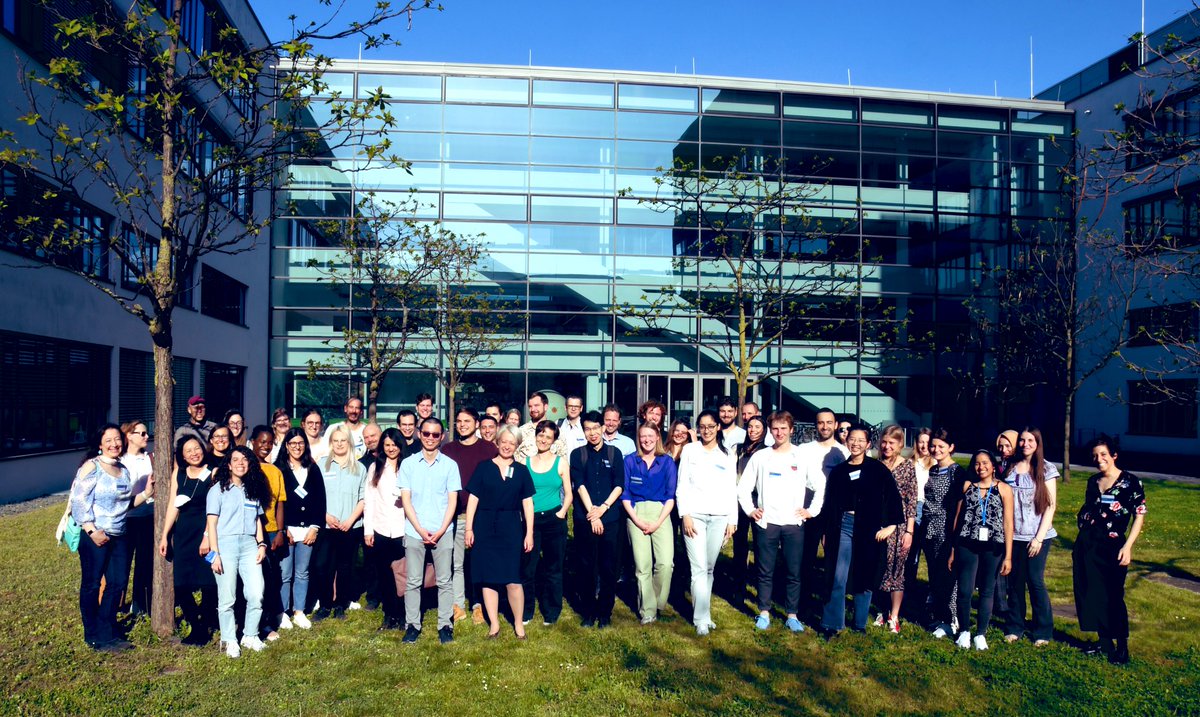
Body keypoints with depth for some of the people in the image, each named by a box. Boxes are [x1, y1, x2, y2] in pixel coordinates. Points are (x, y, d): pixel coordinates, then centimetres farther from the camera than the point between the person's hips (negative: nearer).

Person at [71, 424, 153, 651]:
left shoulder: (124, 470, 13)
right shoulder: (91, 466, -7)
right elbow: (79, 499, -13)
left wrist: (146, 493, 3)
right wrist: (92, 530, -18)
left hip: (119, 537, 7)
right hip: (95, 536, -6)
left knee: (117, 583, 9)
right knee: (91, 585, 5)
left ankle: (107, 634, 22)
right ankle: (94, 637, 16)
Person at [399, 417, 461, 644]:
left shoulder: (450, 465, 3)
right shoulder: (408, 463, 4)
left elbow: (452, 500, 1)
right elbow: (406, 499, 1)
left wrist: (441, 530, -9)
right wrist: (421, 530, -8)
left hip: (443, 532, 0)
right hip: (414, 532, 0)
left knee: (445, 581, 4)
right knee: (413, 581, 5)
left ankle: (445, 625, 12)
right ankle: (412, 625, 15)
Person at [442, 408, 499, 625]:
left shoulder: (489, 448, 3)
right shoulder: (448, 449, 9)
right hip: (456, 515, 2)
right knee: (456, 563, 5)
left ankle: (478, 605, 15)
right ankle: (458, 605, 15)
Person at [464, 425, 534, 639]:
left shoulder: (521, 471, 6)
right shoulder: (484, 467, 3)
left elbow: (527, 503, 6)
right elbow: (473, 498, 2)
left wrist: (529, 533, 1)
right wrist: (469, 528, -3)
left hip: (511, 528, 0)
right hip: (485, 527, 0)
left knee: (513, 579, -4)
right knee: (488, 577, 4)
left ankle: (518, 622, 13)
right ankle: (493, 623, 17)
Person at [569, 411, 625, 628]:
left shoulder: (614, 453, 7)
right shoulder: (578, 454, 5)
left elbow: (619, 485, 1)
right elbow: (579, 485, -4)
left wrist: (603, 508, -11)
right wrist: (592, 513, -14)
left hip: (610, 518, 0)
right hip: (585, 518, 0)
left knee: (609, 567, 3)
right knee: (587, 567, 5)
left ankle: (605, 612, 16)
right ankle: (588, 613, 17)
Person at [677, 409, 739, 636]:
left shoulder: (728, 454, 11)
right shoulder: (690, 450, 6)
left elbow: (732, 489, 10)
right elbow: (682, 485, 2)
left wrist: (732, 520, 4)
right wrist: (685, 515, -7)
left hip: (720, 517, 2)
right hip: (694, 515, -2)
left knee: (710, 568, 5)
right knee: (699, 568, -7)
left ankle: (703, 613, 17)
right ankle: (702, 619, -3)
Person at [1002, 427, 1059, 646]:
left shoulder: (1046, 470, -2)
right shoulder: (1010, 468, 6)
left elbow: (1051, 505, -4)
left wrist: (1039, 537, -9)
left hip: (1037, 535, -3)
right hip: (1013, 535, 3)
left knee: (1035, 581, -2)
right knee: (1015, 581, 7)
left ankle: (1043, 631, 12)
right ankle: (1014, 627, 20)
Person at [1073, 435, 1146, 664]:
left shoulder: (1130, 482, -7)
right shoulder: (1093, 481, 9)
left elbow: (1139, 516, -8)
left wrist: (1127, 546, -14)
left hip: (1112, 547, -5)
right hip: (1087, 546, 5)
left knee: (1113, 597, -3)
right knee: (1092, 594, 9)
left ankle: (1122, 647, 11)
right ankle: (1105, 642, 23)